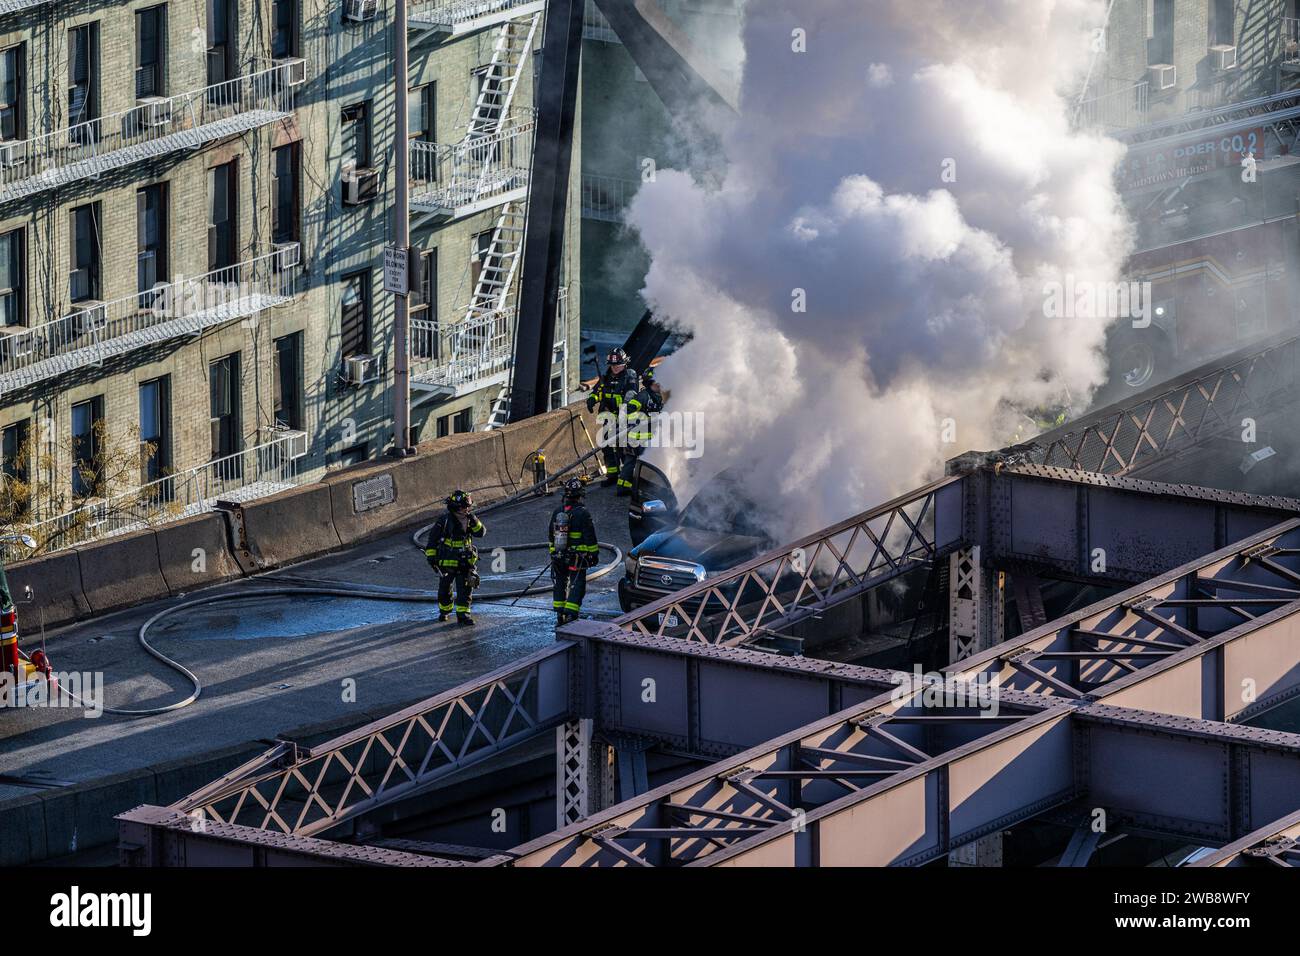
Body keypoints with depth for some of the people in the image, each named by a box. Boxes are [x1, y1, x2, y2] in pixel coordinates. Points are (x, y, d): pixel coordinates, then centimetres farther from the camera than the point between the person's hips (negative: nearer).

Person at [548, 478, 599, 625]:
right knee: (577, 587, -3)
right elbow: (589, 536, -11)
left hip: (559, 556, 5)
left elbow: (551, 536, 15)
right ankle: (570, 615, -15)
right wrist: (593, 554, -2)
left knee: (560, 585, 15)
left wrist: (553, 553, 25)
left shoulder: (557, 512, 6)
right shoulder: (582, 513, -12)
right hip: (577, 557, -5)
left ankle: (559, 617, 17)